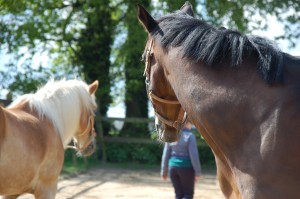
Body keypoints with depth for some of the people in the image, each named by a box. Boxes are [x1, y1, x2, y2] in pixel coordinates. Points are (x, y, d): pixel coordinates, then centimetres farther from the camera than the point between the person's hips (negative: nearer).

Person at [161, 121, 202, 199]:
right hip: (186, 168, -5)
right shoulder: (189, 136, -10)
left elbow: (165, 155, 7)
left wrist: (164, 171, 14)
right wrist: (197, 172, -9)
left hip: (173, 167, 5)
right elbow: (194, 156, -14)